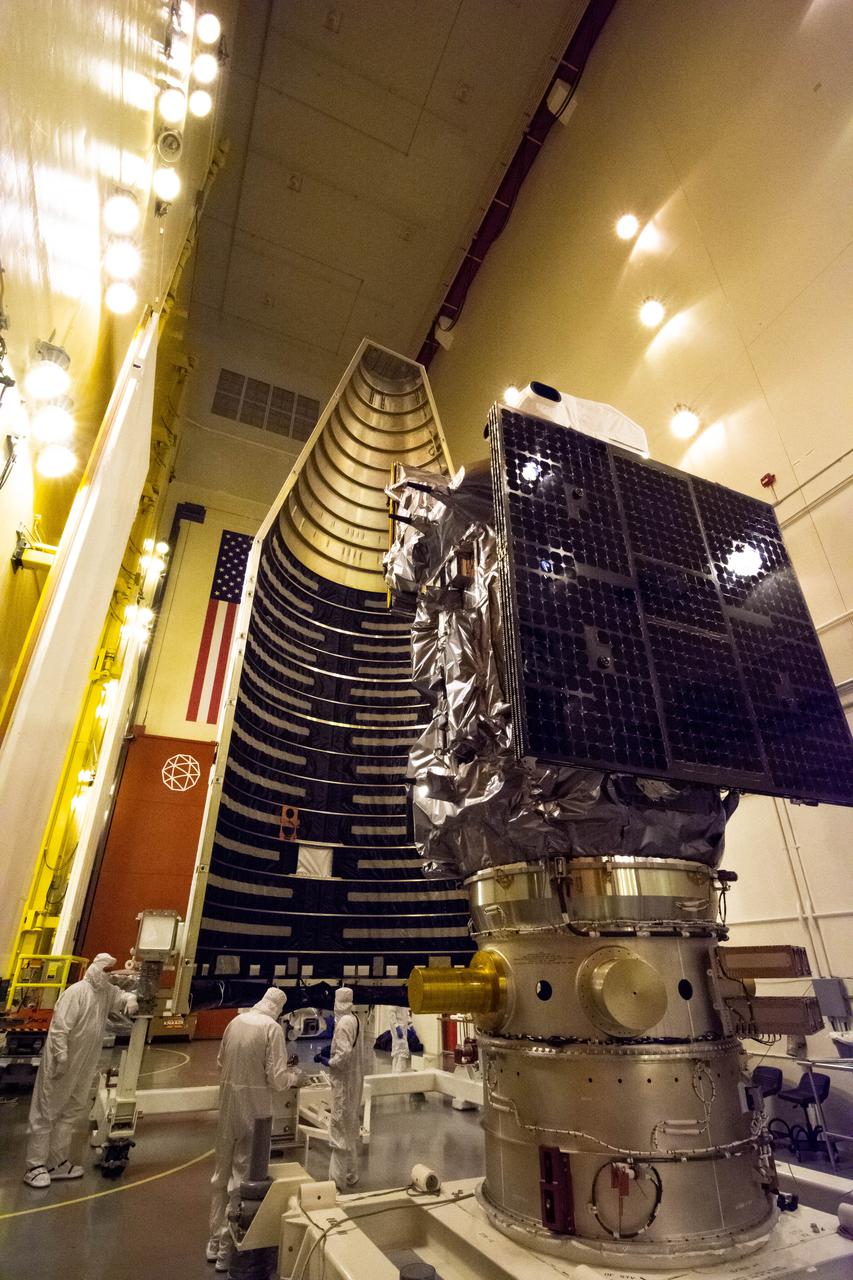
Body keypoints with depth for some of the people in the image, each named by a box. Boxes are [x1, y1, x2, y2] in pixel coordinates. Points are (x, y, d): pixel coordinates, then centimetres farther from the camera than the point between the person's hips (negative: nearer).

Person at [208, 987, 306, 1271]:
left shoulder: (235, 1021, 1)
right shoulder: (272, 1027, -17)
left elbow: (221, 1061, 12)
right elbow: (276, 1078, -16)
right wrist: (295, 1077, 5)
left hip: (228, 1102, 6)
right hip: (253, 1105, -6)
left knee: (222, 1172, 21)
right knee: (242, 1174, 10)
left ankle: (215, 1242, 36)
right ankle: (227, 1249, 22)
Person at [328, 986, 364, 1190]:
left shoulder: (344, 1023, -22)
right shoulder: (354, 1020, 4)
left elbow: (344, 1055, -26)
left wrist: (328, 1061, -11)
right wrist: (332, 1054, 7)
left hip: (343, 1082, -9)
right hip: (353, 1080, 9)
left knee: (340, 1130, 3)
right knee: (350, 1129, 20)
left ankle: (338, 1179, 12)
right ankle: (351, 1174, 32)